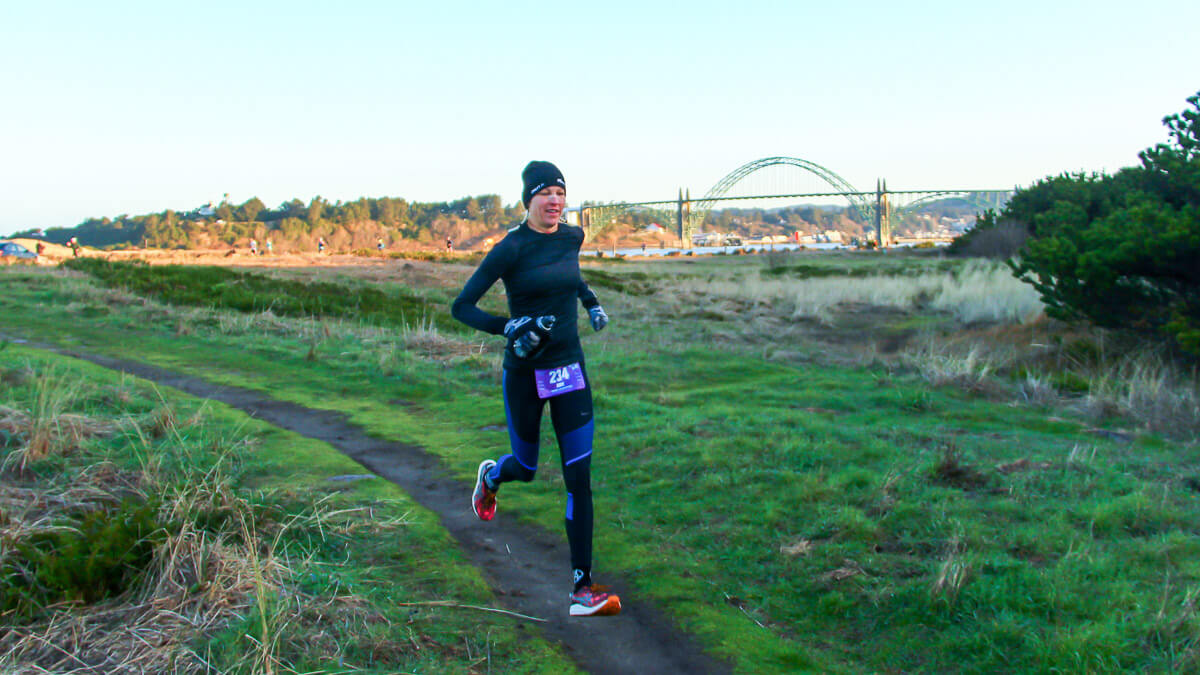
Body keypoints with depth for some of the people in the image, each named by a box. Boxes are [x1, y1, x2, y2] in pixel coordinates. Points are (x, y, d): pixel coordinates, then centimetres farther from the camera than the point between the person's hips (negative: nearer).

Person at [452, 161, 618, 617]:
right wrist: (508, 328, -25)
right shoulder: (511, 248, -12)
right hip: (524, 372, -3)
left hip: (570, 367, 4)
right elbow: (461, 307, -12)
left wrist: (591, 302, 11)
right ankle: (491, 476, 53)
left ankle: (583, 587, 2)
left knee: (579, 477, -4)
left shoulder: (573, 236, 4)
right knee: (526, 467, 14)